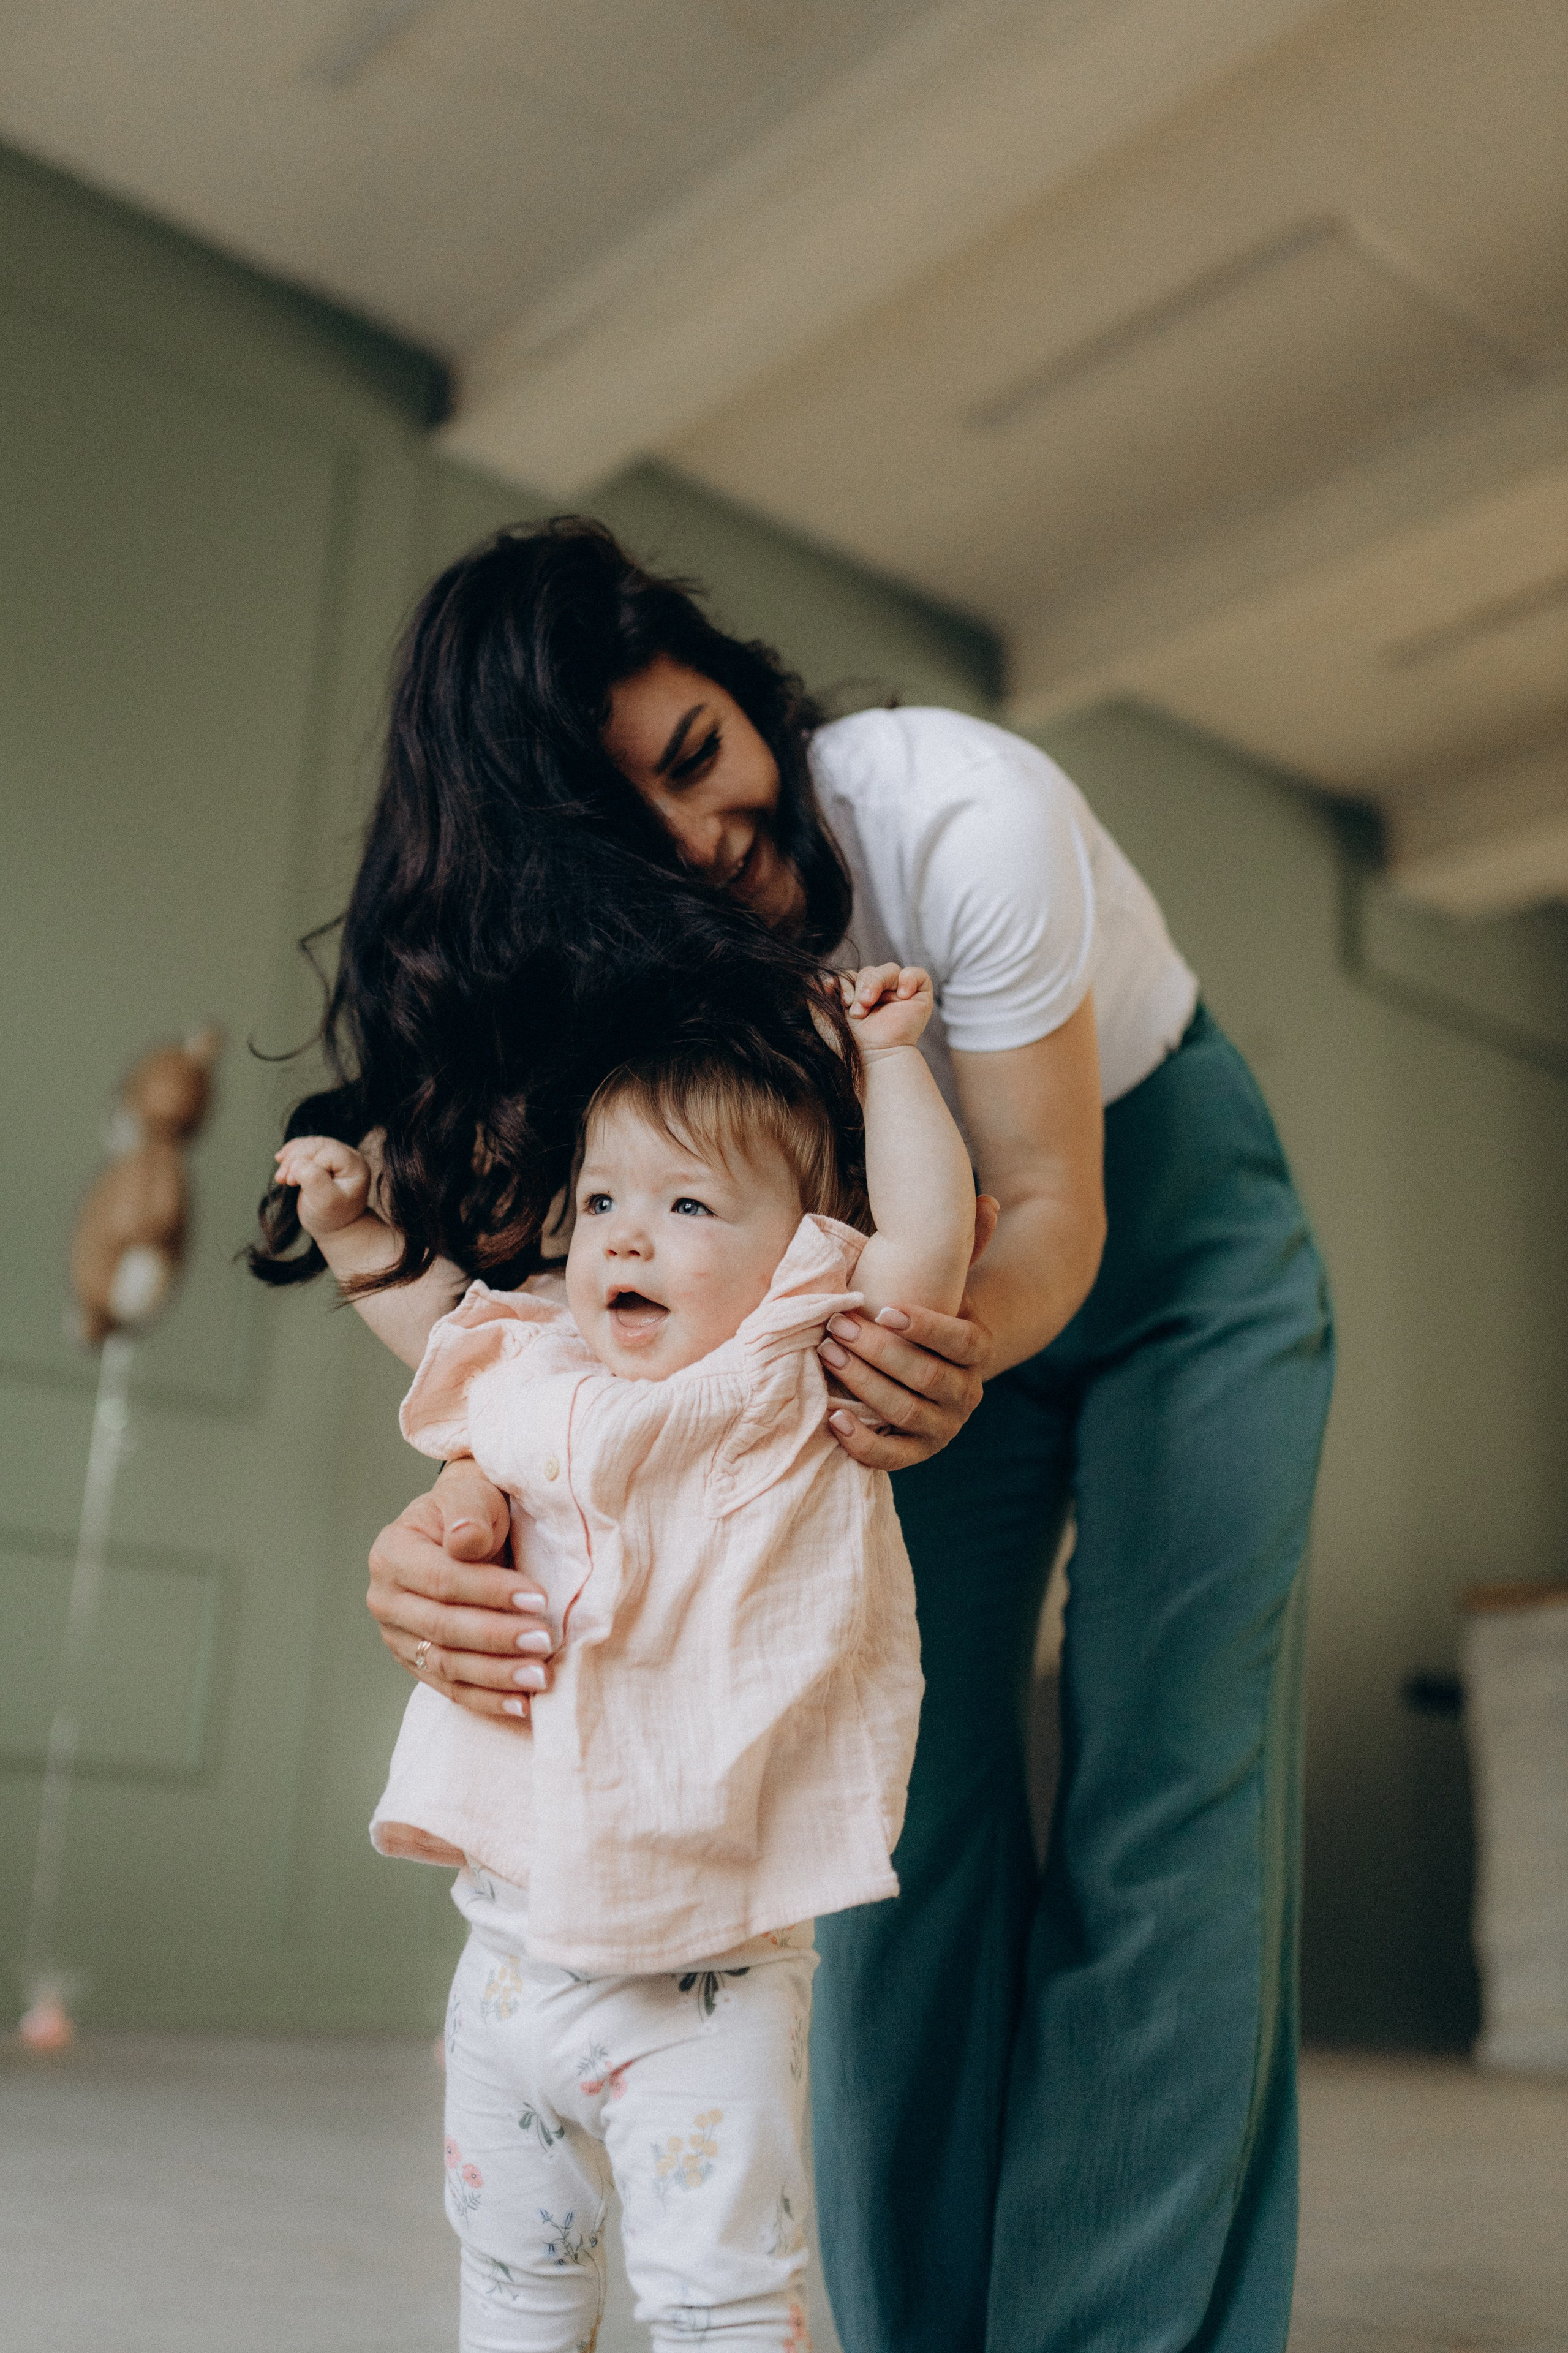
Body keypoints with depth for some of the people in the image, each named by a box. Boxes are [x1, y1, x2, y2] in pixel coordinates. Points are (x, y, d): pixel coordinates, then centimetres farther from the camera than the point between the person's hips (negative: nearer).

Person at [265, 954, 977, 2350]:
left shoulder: (802, 1396, -11)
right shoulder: (544, 1375, 4)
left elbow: (930, 1238, -23)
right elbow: (452, 1330, 26)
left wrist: (888, 1056, -16)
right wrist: (362, 1241, 15)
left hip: (702, 1982, -6)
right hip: (518, 1943, 6)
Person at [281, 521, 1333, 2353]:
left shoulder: (962, 811, -31)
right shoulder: (610, 953, -19)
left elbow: (1056, 1209, -26)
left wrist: (961, 1347, -48)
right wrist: (456, 1516, -47)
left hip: (1172, 1226, -3)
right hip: (922, 1276, 4)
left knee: (1164, 1801, -11)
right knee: (909, 1797, -3)